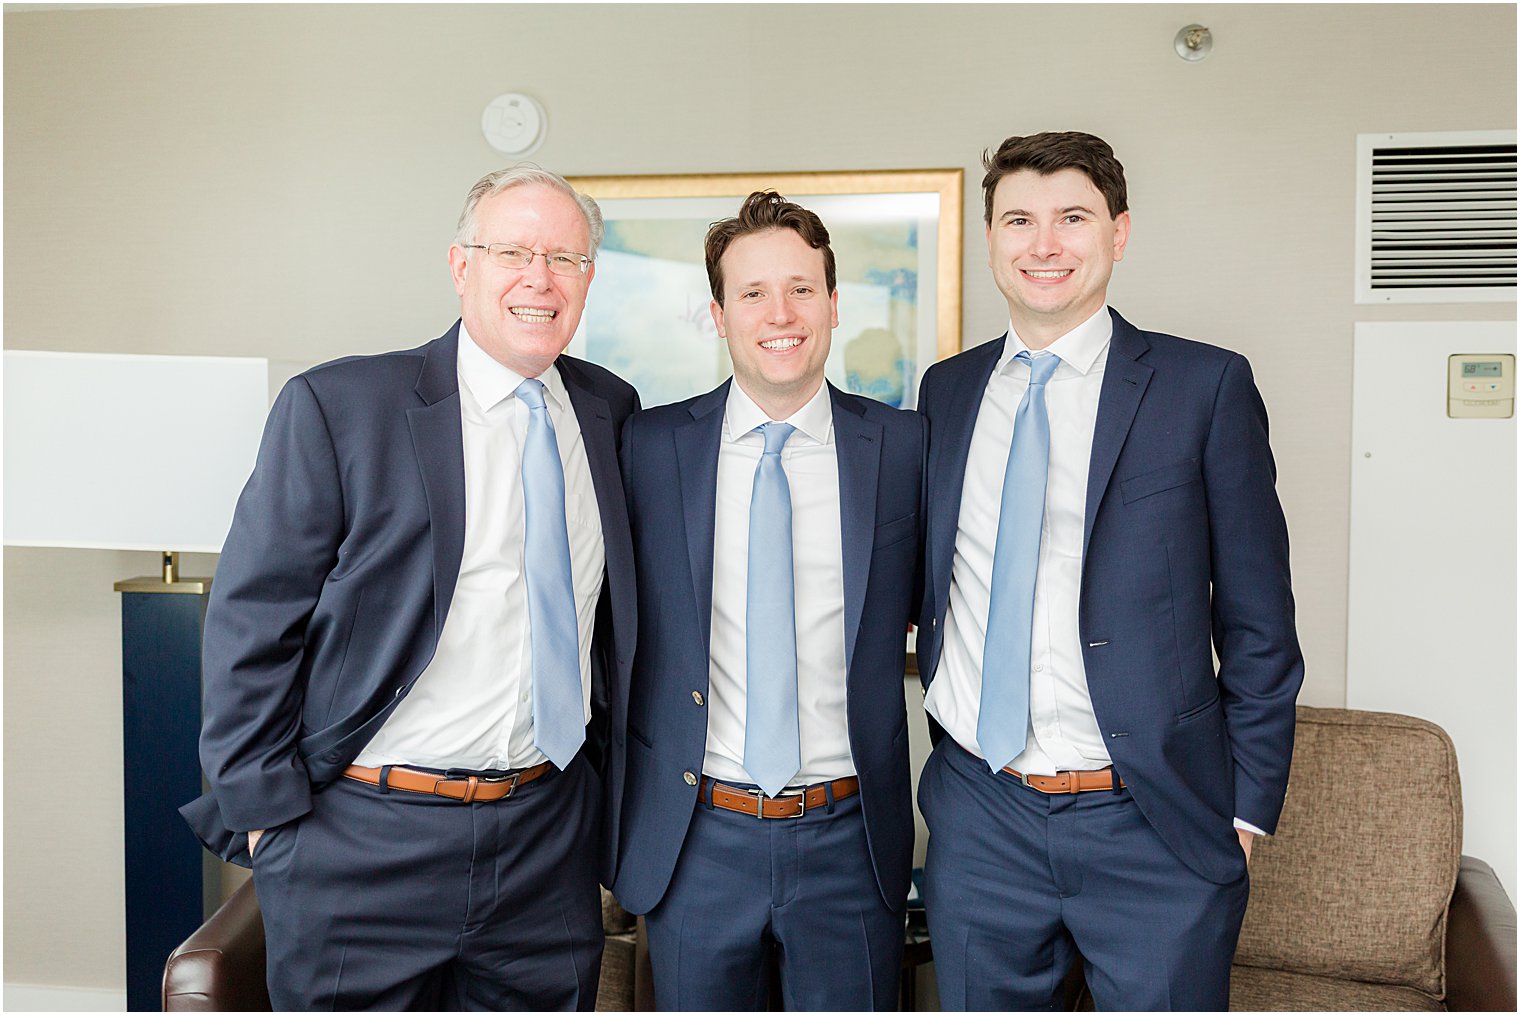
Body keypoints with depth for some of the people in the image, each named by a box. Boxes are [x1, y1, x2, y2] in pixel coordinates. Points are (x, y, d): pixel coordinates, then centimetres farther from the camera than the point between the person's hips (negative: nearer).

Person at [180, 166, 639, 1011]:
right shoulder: (335, 406, -8)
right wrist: (270, 814, -8)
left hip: (550, 841, 4)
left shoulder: (610, 409, 5)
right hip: (364, 845, -3)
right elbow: (251, 620, -7)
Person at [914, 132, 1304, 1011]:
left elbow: (1258, 622, -2)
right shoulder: (946, 390, 7)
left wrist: (1249, 807, -4)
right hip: (979, 817, 3)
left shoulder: (1206, 385, -3)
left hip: (1155, 832, -3)